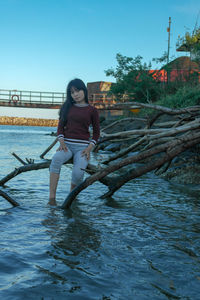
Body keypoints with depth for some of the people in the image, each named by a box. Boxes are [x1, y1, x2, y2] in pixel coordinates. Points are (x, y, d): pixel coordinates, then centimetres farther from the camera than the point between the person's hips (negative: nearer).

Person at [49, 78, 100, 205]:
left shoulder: (92, 110, 8)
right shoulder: (67, 107, 14)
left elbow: (96, 132, 10)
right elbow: (60, 127, 10)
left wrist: (89, 148, -5)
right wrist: (61, 142, -9)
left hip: (82, 146, -1)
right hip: (67, 145, 2)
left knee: (78, 173, -30)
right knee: (56, 159, -35)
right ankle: (52, 198, -36)